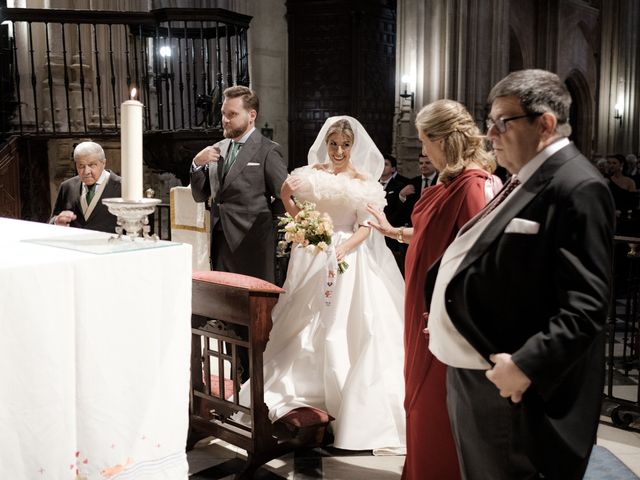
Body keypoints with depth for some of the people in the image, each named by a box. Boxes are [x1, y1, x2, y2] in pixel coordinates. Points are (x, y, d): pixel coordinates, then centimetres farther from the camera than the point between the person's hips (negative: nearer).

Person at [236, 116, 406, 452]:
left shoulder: (364, 181, -1)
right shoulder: (312, 173, 5)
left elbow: (364, 228, -8)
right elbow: (301, 216, 12)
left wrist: (344, 247, -22)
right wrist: (285, 196, -6)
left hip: (349, 257, -2)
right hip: (314, 257, 3)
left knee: (346, 328, -2)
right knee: (309, 325, 9)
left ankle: (350, 401, 10)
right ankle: (306, 388, 23)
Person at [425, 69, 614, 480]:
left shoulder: (577, 187, -18)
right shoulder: (525, 180, 12)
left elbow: (585, 307, -23)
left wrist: (526, 367, -27)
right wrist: (444, 315, 15)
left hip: (508, 387, -9)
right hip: (471, 373, 9)